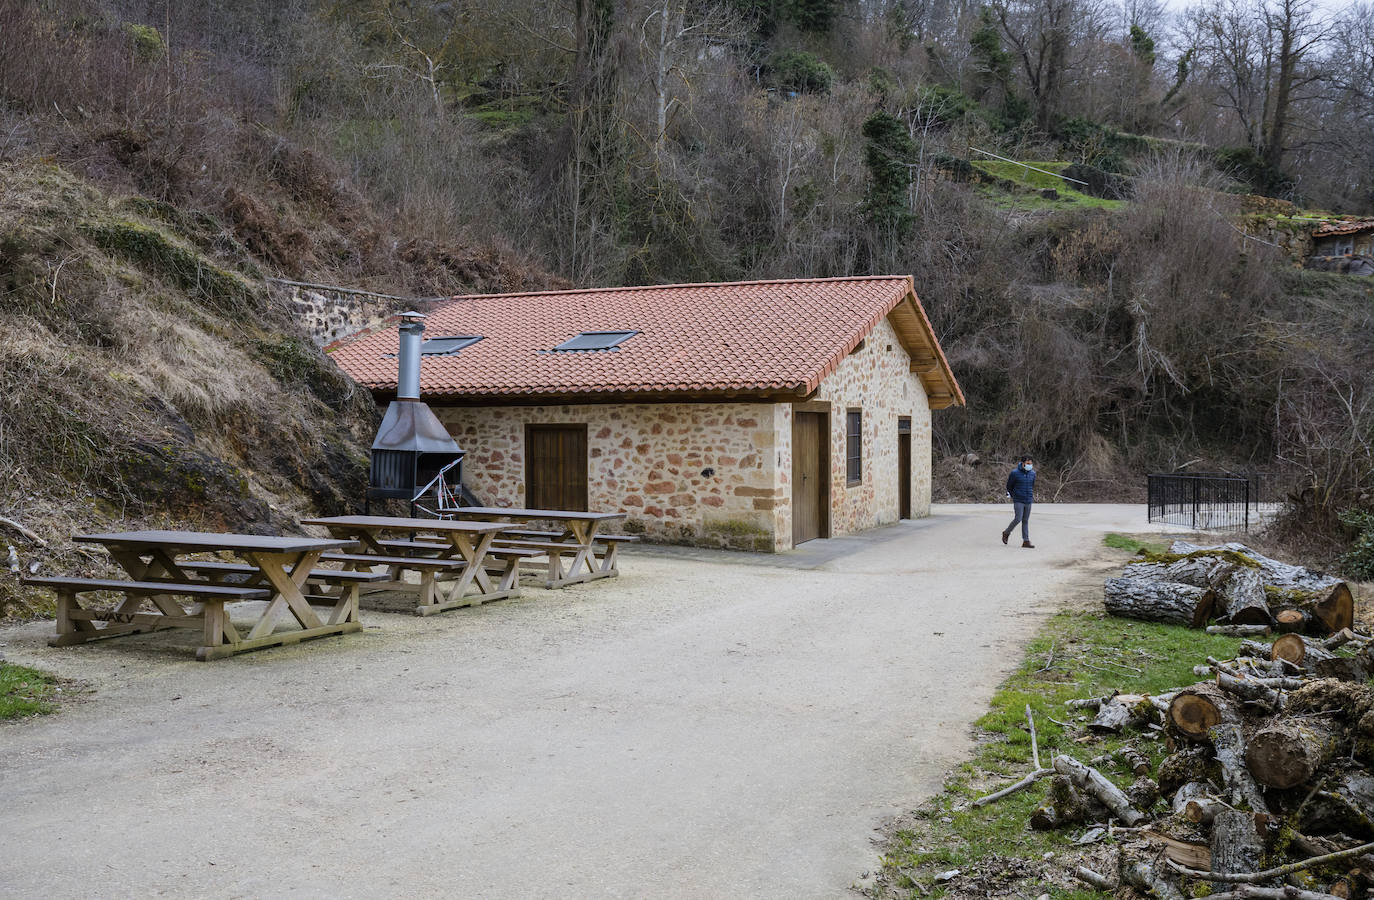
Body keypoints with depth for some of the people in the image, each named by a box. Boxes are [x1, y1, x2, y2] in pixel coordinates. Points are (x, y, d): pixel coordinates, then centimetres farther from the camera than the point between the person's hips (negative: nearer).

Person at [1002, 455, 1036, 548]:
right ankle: (1006, 533, 11)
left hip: (1028, 501, 4)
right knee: (1018, 519, -13)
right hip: (1018, 501, -4)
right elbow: (1009, 486, 3)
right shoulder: (1015, 473, -9)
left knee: (1025, 521, 6)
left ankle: (1026, 541, 7)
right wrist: (1012, 496, 12)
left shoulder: (1032, 473, 4)